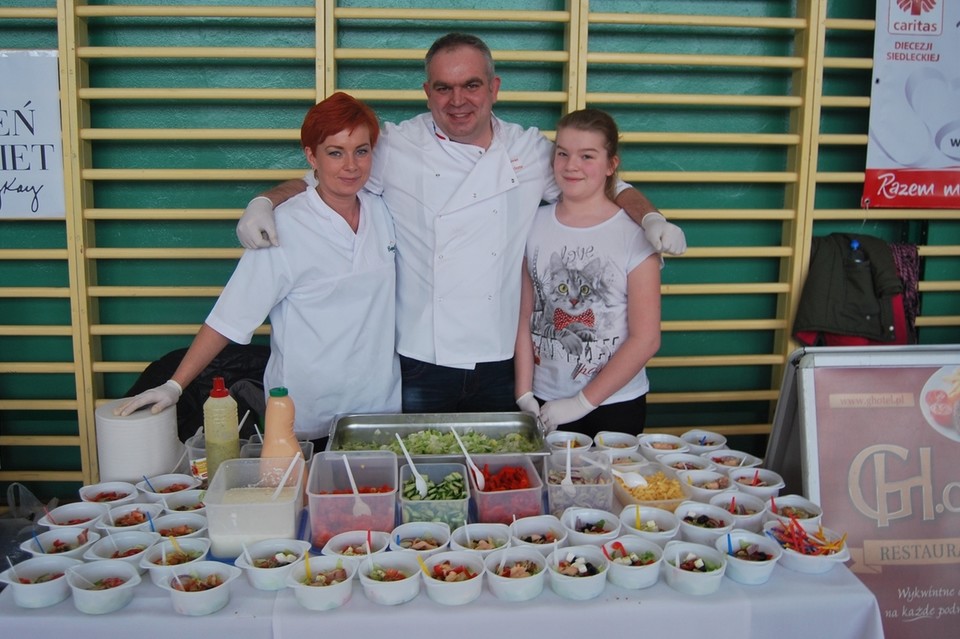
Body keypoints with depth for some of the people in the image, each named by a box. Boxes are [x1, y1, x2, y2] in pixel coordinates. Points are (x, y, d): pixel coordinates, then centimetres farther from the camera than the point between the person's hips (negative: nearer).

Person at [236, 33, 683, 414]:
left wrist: (651, 219, -5)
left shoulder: (531, 151, 4)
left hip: (502, 363, 2)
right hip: (420, 363, -2)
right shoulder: (395, 149, -1)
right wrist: (264, 204, -13)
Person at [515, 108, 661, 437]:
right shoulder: (534, 225, 0)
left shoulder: (635, 233, -9)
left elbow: (646, 339, -10)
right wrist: (524, 395, -3)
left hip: (615, 407, -2)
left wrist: (583, 402, -12)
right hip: (544, 404, 2)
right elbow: (525, 319, 3)